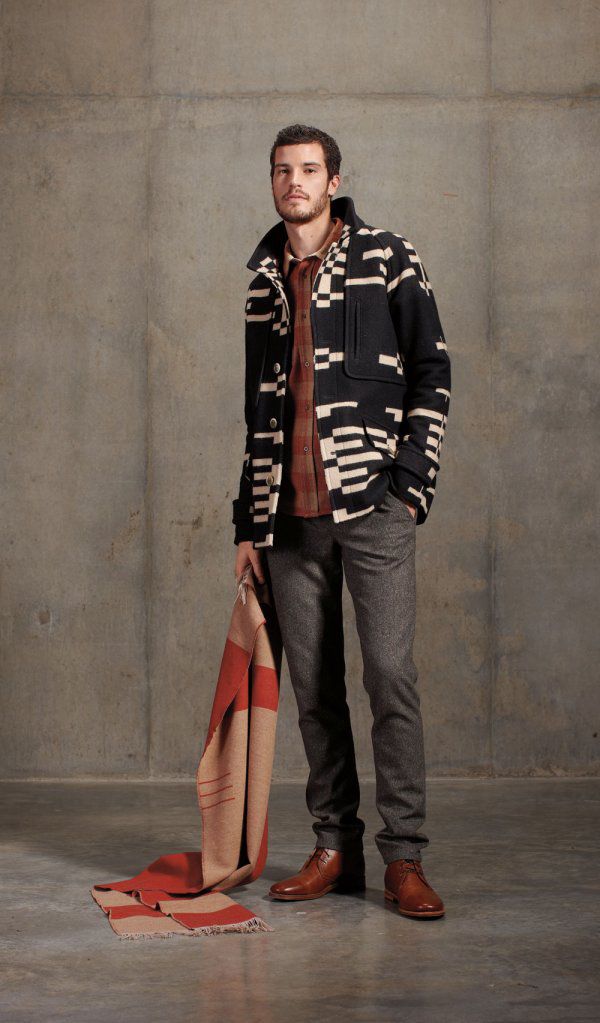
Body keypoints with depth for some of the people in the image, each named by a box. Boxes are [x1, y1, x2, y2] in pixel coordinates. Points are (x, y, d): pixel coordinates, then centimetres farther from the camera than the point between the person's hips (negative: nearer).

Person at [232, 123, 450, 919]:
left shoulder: (388, 258, 4)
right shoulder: (264, 282, 18)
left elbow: (432, 375, 2)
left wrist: (412, 480, -8)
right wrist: (248, 522, 16)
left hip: (372, 503, -4)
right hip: (291, 514, 5)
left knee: (391, 673, -9)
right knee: (313, 686, 6)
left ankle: (404, 859, -1)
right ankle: (335, 849, 16)